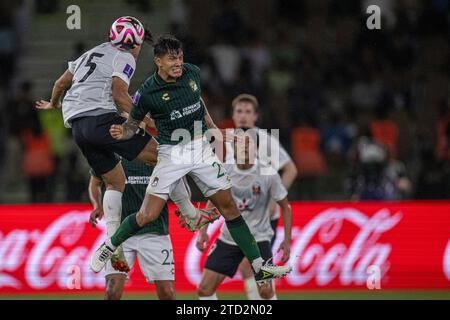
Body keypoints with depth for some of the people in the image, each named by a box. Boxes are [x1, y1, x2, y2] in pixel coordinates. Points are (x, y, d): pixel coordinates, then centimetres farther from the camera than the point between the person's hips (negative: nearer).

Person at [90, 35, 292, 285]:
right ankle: (108, 248, 16)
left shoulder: (192, 73, -2)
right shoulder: (147, 93, -14)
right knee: (147, 216, -10)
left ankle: (259, 267, 6)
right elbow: (133, 124, 0)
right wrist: (121, 133, -21)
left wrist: (213, 128, 19)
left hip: (201, 148, 4)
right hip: (172, 153, -4)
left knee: (229, 207, 2)